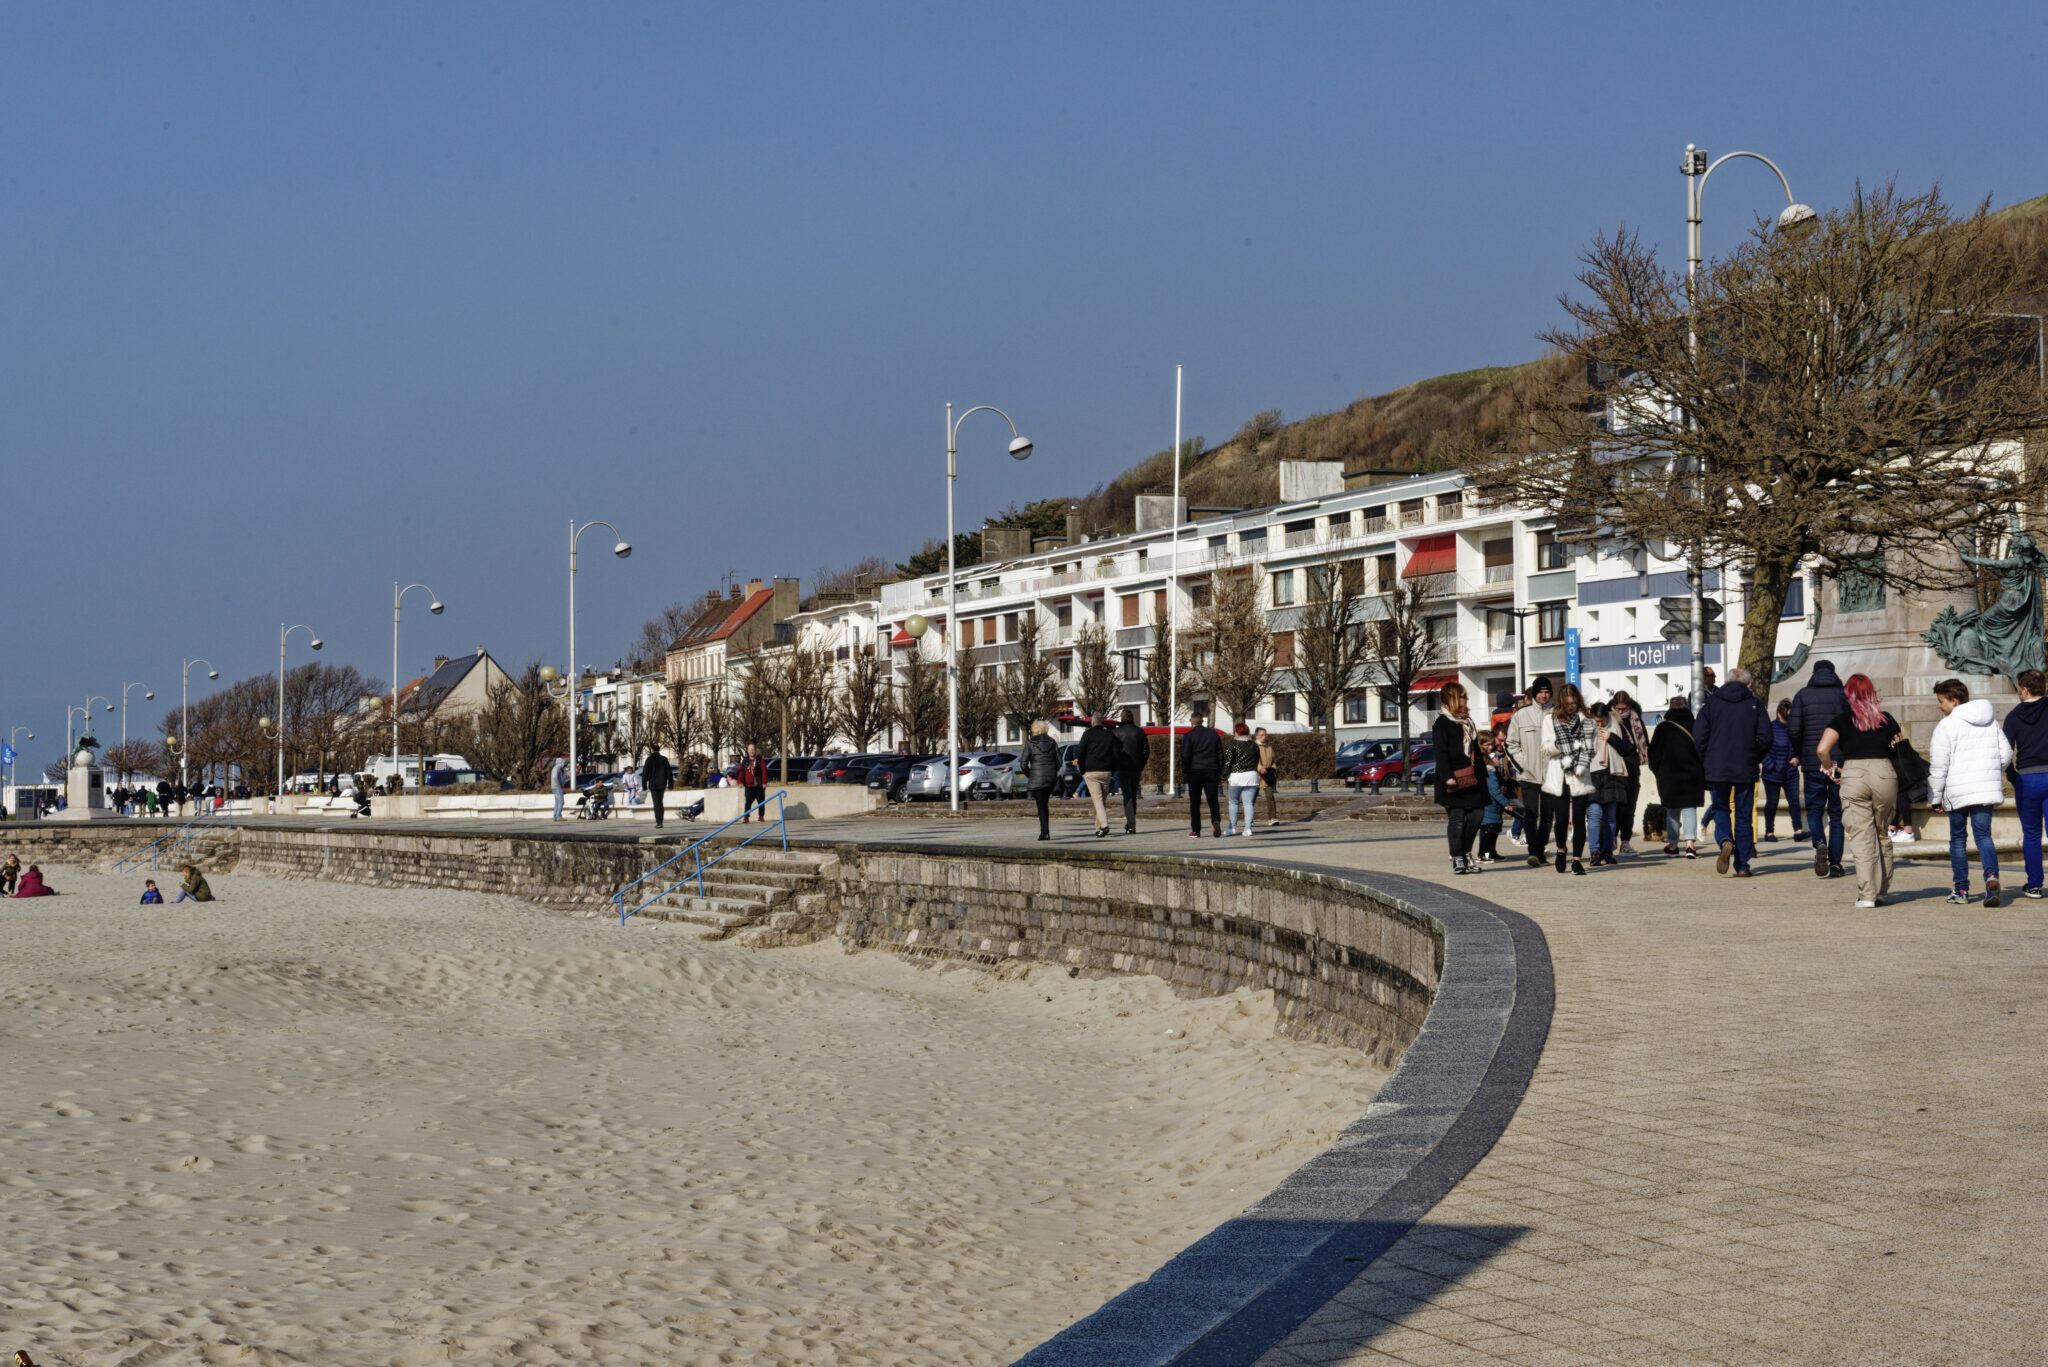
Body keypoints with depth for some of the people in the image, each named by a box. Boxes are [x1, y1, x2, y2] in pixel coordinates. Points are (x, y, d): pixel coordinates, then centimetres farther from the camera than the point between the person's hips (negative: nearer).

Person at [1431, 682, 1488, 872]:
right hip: (1454, 781, -7)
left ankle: (1466, 853, 17)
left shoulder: (1468, 722, 19)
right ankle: (1457, 859, 2)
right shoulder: (1441, 724, -6)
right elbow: (1440, 753, -13)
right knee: (1456, 818, -5)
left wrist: (1483, 774, 18)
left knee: (1477, 815, 3)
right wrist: (1448, 777, -22)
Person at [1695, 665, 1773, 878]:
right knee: (1744, 816, 7)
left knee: (1720, 809, 14)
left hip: (1717, 770, 0)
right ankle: (1742, 866, 5)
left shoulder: (1711, 703, 3)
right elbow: (1765, 739, -3)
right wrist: (1755, 759, 13)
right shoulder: (1755, 705, 2)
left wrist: (1705, 765, 10)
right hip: (1746, 770, 0)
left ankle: (1725, 841, -17)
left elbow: (1699, 737, -1)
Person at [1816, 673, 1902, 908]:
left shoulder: (1842, 720, 5)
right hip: (1884, 773, 2)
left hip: (1853, 774, -2)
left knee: (1861, 837, -1)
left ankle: (1867, 894, -6)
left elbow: (1822, 749, -7)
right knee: (1883, 835, 14)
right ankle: (1881, 890, 16)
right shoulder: (1886, 719, 11)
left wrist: (1831, 769, 9)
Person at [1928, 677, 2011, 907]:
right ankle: (1991, 875, -26)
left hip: (1958, 790, -4)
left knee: (1958, 838, 9)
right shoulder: (1991, 722, 11)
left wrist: (1935, 797, -1)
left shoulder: (1947, 725, -7)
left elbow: (1938, 765, -8)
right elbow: (2006, 754, 15)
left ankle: (1961, 890, 10)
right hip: (1987, 789, 4)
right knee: (1983, 835, 2)